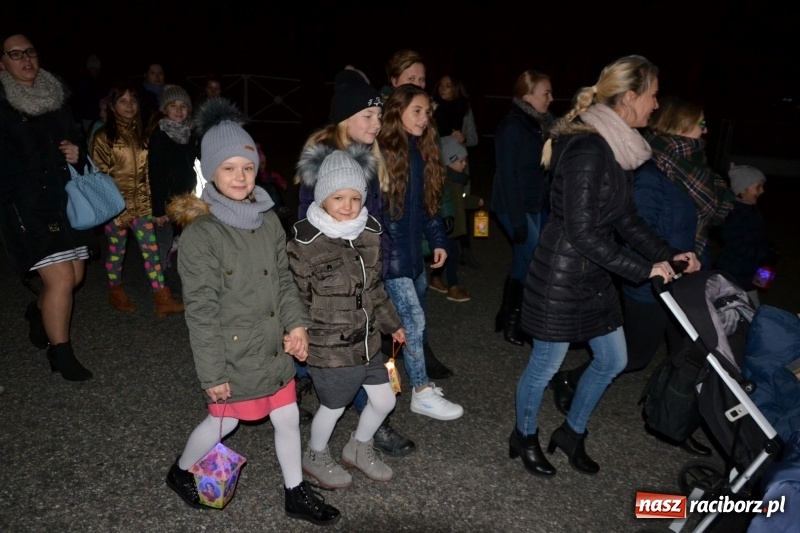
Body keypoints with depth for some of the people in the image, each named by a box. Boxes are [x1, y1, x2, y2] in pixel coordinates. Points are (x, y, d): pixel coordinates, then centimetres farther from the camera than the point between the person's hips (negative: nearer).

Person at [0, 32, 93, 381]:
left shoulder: (56, 97, 12)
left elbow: (75, 140, 20)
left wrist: (77, 154, 0)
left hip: (65, 198, 6)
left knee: (74, 276, 11)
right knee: (61, 279, -11)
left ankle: (38, 313, 44)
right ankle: (61, 354, 8)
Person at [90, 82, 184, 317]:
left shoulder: (141, 134, 10)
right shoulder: (103, 137, -5)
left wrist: (150, 200, 11)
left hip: (141, 203, 4)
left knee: (151, 249, 0)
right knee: (116, 251, 9)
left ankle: (162, 300, 2)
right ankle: (116, 293, 28)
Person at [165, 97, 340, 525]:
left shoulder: (268, 220, 1)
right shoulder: (201, 234, -19)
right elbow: (201, 311, -17)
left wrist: (297, 322, -4)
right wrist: (211, 372, -15)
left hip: (274, 348, 6)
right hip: (233, 354, -6)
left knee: (288, 418, 14)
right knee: (223, 422, 14)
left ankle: (296, 495, 34)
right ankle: (180, 472, 45)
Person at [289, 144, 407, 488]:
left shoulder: (369, 234, 0)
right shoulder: (305, 244, -21)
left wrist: (391, 324, 16)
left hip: (367, 341, 7)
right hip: (328, 348, -6)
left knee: (384, 399, 17)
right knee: (334, 407, 13)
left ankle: (359, 449, 46)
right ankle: (315, 457, 44)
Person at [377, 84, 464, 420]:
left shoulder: (423, 151, 10)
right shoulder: (382, 151, -14)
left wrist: (438, 240, 10)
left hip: (413, 247, 7)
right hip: (389, 249, -7)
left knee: (414, 318, 13)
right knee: (413, 318, -5)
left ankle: (418, 378, 28)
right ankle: (422, 393, 6)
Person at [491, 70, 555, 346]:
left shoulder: (539, 124, 9)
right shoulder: (512, 127, -15)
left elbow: (542, 168, 11)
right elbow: (507, 175, -18)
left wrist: (545, 205, 6)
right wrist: (517, 219, -21)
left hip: (535, 204, 8)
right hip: (514, 206, -8)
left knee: (525, 261, 12)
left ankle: (508, 317, 25)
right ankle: (512, 320, 7)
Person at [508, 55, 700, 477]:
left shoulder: (616, 149, 8)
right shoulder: (588, 150, -22)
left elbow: (626, 220, 13)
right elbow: (582, 232, -24)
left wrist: (668, 254, 3)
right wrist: (644, 270, -18)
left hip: (594, 277, 10)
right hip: (561, 276, -10)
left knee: (612, 360, 18)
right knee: (546, 363, 8)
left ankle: (572, 433, 38)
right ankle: (524, 437, 34)